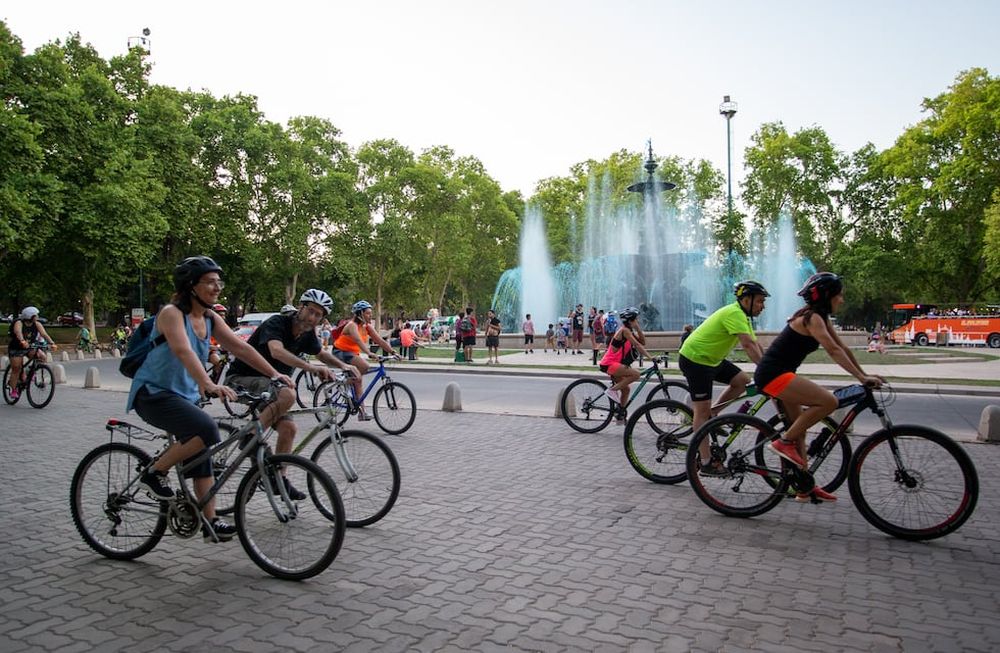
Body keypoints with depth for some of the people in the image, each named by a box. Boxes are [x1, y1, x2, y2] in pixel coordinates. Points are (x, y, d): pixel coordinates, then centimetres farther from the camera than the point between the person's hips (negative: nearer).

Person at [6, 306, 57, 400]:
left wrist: (52, 343, -37)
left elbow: (44, 334, -20)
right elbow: (18, 332, -41)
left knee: (42, 356, -23)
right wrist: (22, 341, -61)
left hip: (30, 348, 4)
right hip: (16, 349, -4)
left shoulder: (37, 324, -8)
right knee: (16, 369, -5)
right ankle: (12, 390, 10)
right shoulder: (19, 323, -20)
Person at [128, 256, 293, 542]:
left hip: (185, 395, 8)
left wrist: (273, 374, -13)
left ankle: (210, 523, 11)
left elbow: (240, 347, -2)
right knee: (206, 430, -29)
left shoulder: (210, 318, 4)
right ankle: (154, 473, -7)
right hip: (153, 393, -8)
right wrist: (208, 384, -51)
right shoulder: (171, 313, -18)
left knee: (202, 454, 5)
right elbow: (183, 351, -35)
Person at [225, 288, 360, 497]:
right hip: (241, 380, -8)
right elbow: (277, 351, -41)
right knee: (287, 394, -32)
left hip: (266, 382, 8)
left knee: (289, 428, -4)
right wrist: (310, 367, -53)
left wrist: (343, 365, 2)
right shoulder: (276, 323, -21)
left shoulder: (307, 334, 2)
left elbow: (321, 353, 21)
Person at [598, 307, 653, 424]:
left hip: (613, 364, 10)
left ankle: (621, 416, 23)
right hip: (609, 364, -10)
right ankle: (612, 390, -12)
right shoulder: (624, 330, -15)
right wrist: (649, 357, -25)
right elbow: (637, 345, -22)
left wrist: (638, 328, 0)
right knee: (635, 374, -23)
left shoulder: (629, 331, 14)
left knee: (625, 389, 13)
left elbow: (643, 342, 9)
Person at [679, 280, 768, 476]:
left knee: (743, 380, -1)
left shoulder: (742, 316, 11)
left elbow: (756, 345, 10)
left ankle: (711, 415, 9)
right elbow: (748, 345, -31)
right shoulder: (734, 313, -22)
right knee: (702, 410, -7)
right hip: (694, 359, -10)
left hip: (712, 359, 10)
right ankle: (706, 464, -3)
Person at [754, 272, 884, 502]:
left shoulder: (821, 318, 16)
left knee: (799, 429, 14)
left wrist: (865, 375, 11)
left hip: (777, 374, 11)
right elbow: (834, 351, -23)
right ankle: (784, 441, -9)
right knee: (829, 401, -21)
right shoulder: (812, 317, -14)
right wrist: (861, 377, -26)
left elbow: (843, 349, 16)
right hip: (773, 374, -11)